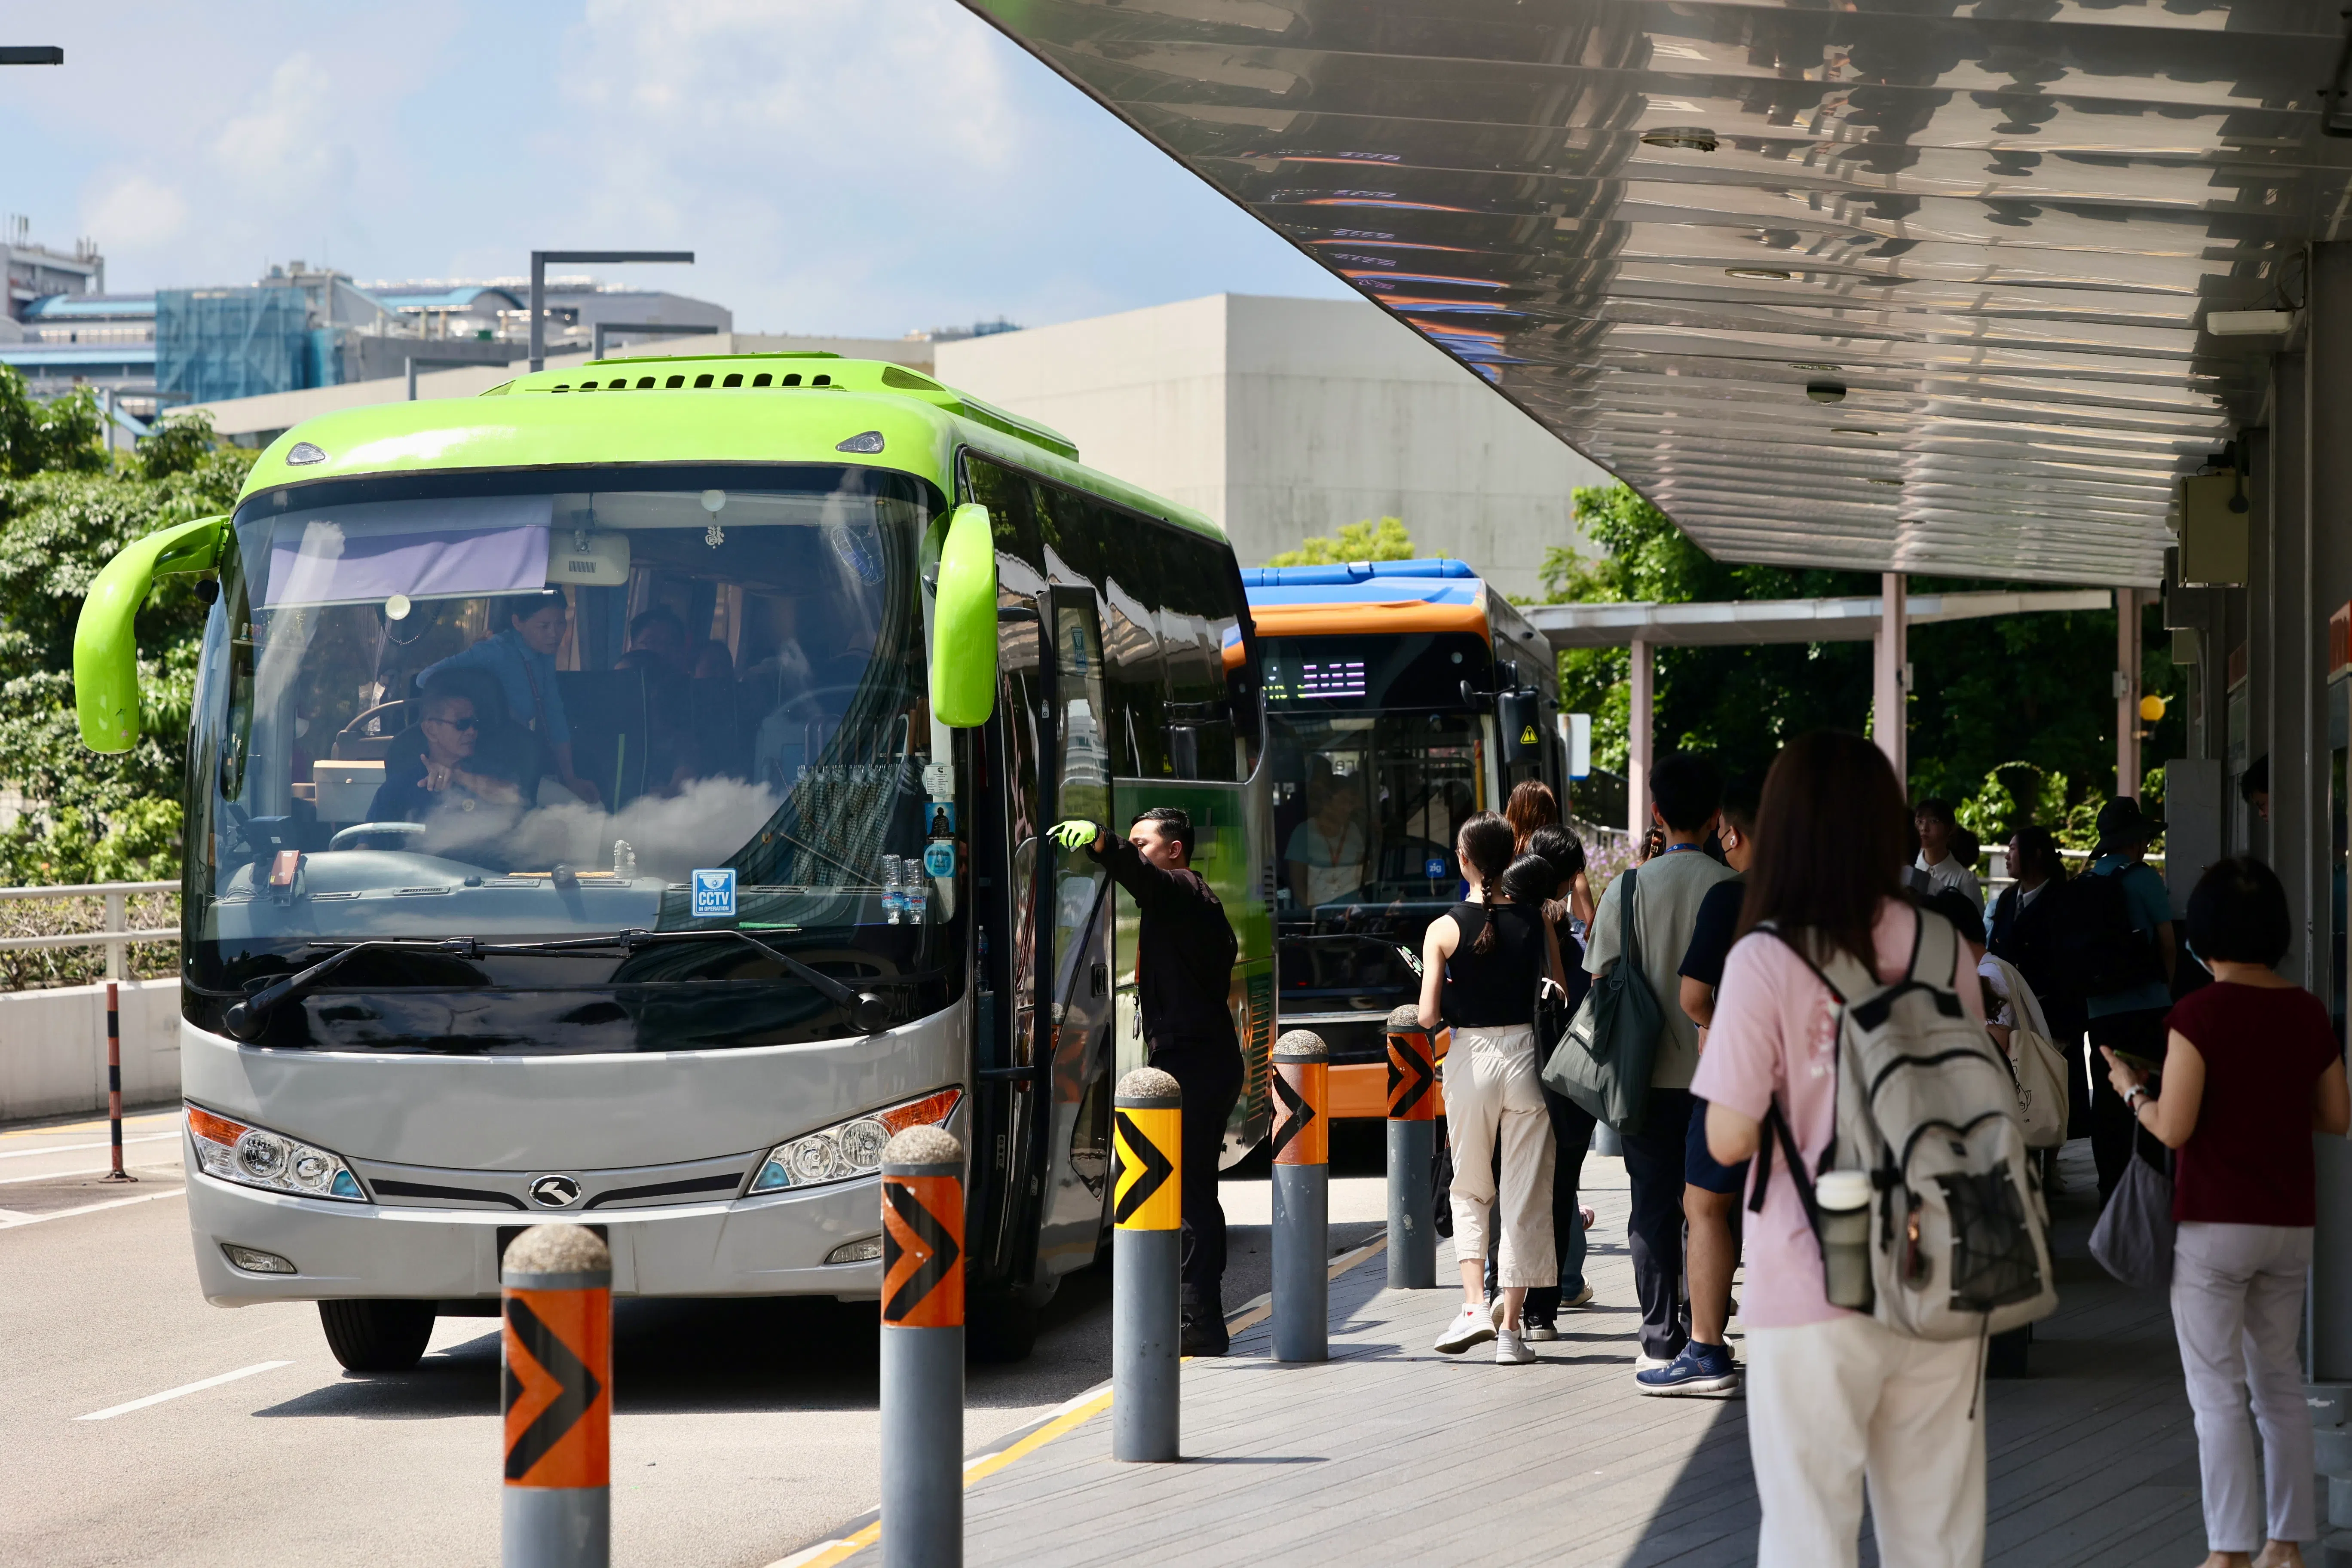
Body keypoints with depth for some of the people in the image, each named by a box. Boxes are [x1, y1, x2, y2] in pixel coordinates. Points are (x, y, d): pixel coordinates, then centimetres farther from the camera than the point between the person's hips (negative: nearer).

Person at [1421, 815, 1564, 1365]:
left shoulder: (1445, 929, -6)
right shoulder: (1535, 920, -1)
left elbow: (1428, 1015, -10)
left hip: (1470, 1058, -1)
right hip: (1525, 1054, 1)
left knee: (1470, 1190, 16)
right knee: (1525, 1196, 5)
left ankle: (1475, 1303, -1)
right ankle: (1511, 1328, 4)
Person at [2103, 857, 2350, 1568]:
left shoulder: (2199, 1014, -14)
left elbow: (2173, 1128, -17)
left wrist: (2132, 1089, 2)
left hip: (2215, 1223, -5)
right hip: (2291, 1224, 5)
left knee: (2218, 1395, -2)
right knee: (2281, 1384, 15)